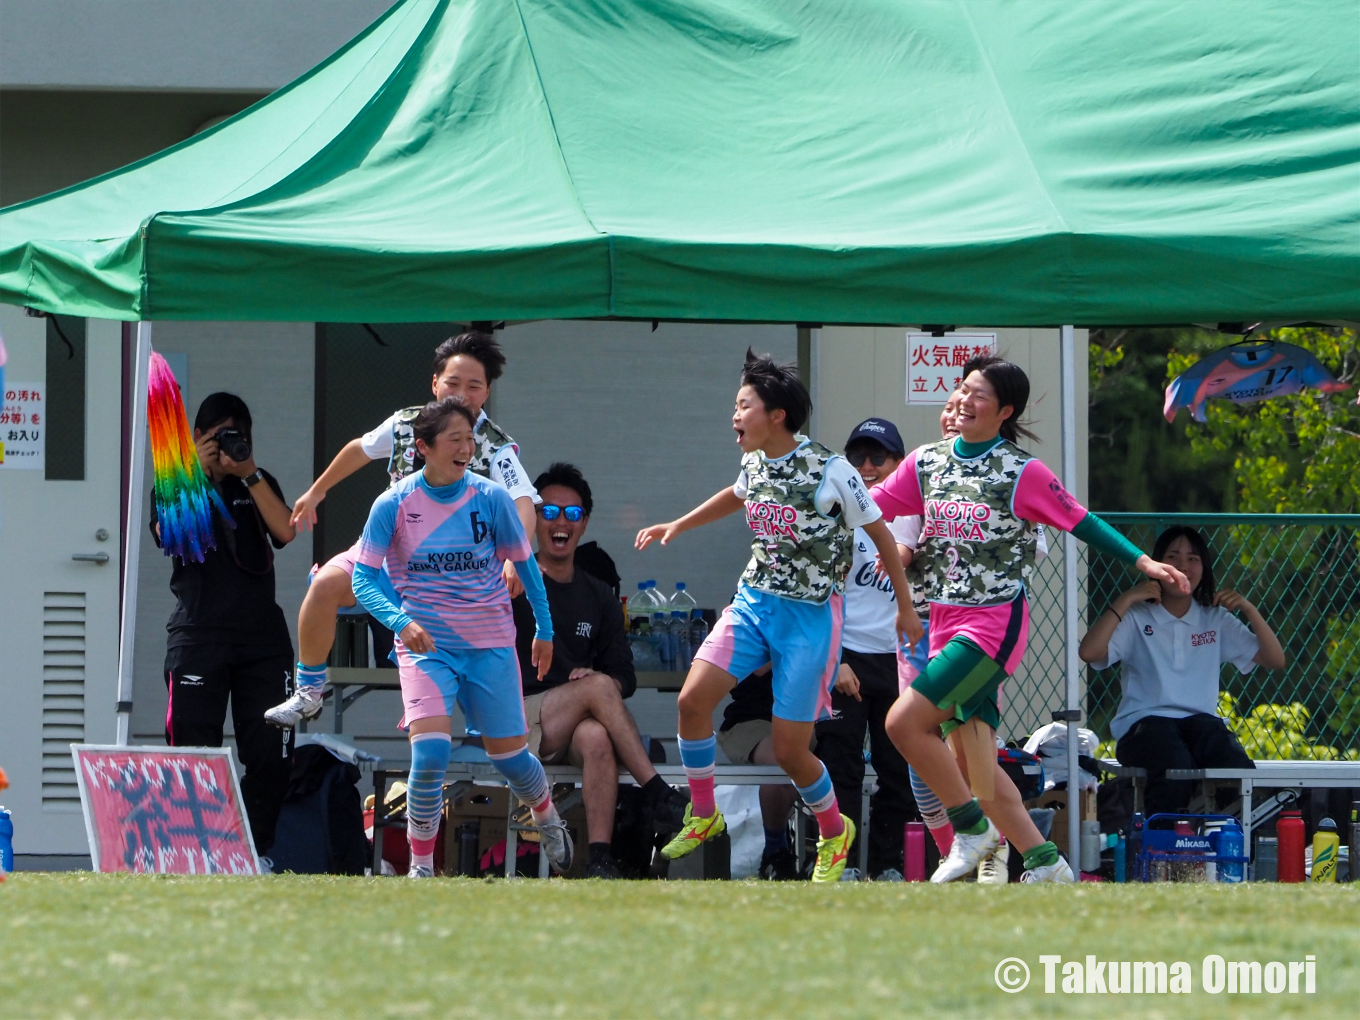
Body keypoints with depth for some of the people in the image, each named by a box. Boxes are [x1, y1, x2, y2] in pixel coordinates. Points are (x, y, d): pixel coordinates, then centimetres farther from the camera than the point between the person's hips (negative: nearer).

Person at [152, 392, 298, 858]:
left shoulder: (259, 484, 17)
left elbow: (285, 531, -1)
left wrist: (248, 473, -6)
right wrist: (199, 471, -9)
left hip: (262, 637, 2)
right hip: (199, 638, -2)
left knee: (271, 756, -4)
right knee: (194, 752, -8)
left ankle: (255, 851, 4)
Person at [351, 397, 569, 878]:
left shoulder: (491, 499, -5)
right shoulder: (394, 505, -8)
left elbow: (524, 564, 9)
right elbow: (364, 577, -8)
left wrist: (545, 630, 14)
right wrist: (401, 621, -25)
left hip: (490, 645, 1)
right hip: (424, 646, -1)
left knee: (510, 756, 9)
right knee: (430, 753, -22)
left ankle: (547, 819, 43)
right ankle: (421, 866, -7)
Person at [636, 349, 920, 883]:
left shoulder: (829, 470, -16)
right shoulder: (753, 464, 3)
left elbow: (880, 533, -5)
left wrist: (905, 607, 1)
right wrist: (677, 525, 24)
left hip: (810, 615, -6)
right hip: (753, 600, 6)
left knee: (789, 749, -4)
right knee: (693, 699, -14)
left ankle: (835, 832, 25)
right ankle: (703, 816, 6)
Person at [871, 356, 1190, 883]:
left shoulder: (1023, 472, -7)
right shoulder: (926, 462, 8)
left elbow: (1081, 522, -2)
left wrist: (1143, 561, -7)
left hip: (995, 622, -6)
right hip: (945, 619, 6)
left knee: (904, 721, -19)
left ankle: (973, 829, -3)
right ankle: (1045, 865, 12)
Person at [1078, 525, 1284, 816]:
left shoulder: (1216, 620, 18)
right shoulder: (1136, 617, 9)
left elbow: (1275, 660, 13)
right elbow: (1089, 652, -9)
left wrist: (1249, 610, 1)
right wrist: (1127, 599, -6)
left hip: (1201, 719, 3)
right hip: (1145, 721, -3)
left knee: (1236, 767, -34)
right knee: (1175, 766, -39)